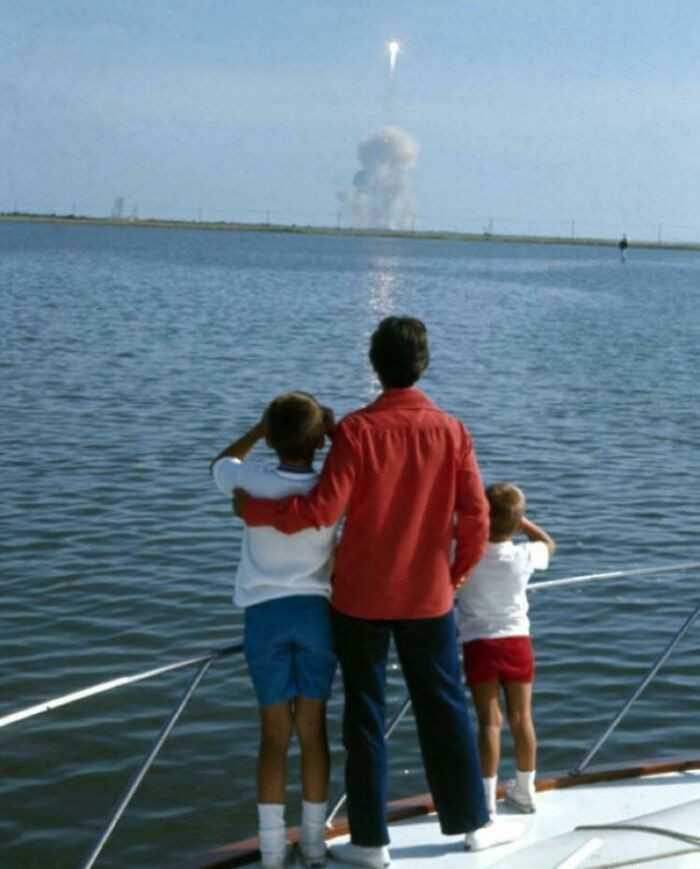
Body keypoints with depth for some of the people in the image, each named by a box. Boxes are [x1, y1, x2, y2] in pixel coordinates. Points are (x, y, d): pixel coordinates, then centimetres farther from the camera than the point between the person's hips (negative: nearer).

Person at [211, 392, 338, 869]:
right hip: (316, 610, 0)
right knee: (313, 729, 9)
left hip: (265, 613, 0)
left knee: (274, 732, 5)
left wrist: (260, 428, 19)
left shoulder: (252, 482, -2)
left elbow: (221, 463, 20)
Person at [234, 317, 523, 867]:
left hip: (361, 597, -2)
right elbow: (476, 516, -5)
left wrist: (253, 509, -5)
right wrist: (459, 570, 13)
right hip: (428, 598, 2)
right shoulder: (452, 431, -5)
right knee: (445, 709, 15)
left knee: (365, 714, 8)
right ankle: (473, 822, 25)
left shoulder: (357, 430, -13)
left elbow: (323, 510, -18)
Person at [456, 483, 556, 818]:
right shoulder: (523, 556, -7)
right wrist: (517, 518, 13)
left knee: (490, 720, -1)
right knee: (521, 718, 11)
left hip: (478, 643, -2)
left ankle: (488, 798, -3)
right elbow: (549, 543, 15)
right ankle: (524, 791, 23)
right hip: (517, 641, 2)